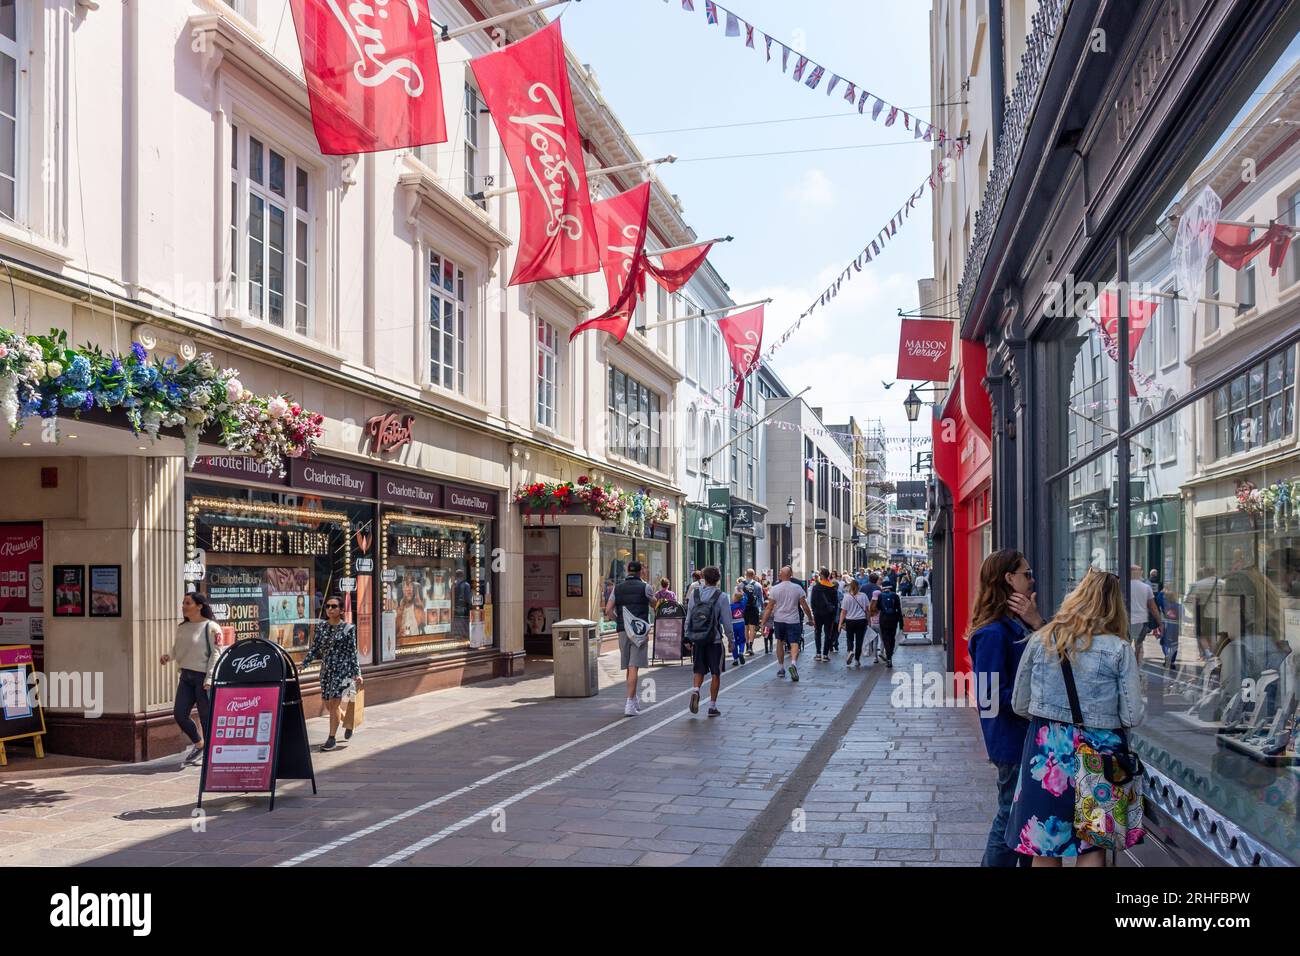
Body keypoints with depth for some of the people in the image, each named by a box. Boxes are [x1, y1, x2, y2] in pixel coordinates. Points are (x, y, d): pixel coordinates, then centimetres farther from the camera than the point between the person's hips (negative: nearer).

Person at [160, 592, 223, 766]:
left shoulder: (211, 627, -10)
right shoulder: (182, 628, 11)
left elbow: (216, 654, -13)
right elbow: (177, 650, 19)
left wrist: (209, 679, -19)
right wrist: (168, 657, -4)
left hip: (203, 677, -7)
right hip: (186, 675, 7)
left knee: (207, 718, 1)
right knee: (179, 714, 2)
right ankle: (198, 744, 25)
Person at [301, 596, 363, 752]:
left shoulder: (348, 628, -4)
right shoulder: (321, 628, 7)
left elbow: (352, 652, -3)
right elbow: (314, 649, 9)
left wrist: (357, 674, -5)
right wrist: (303, 664, -2)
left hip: (342, 669, -5)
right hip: (326, 669, 5)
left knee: (333, 704, -10)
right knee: (328, 705, 10)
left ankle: (331, 739, 1)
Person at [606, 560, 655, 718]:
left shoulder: (618, 588, 8)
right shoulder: (644, 587, -3)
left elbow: (608, 610, 2)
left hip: (623, 631, 4)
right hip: (640, 631, -4)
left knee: (629, 667, 16)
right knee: (634, 667, -9)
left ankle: (634, 700, 29)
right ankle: (629, 704, -16)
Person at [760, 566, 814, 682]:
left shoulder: (775, 588, -3)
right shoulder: (797, 588, -4)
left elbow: (769, 608, -3)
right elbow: (805, 606, -2)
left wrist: (763, 623, 1)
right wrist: (811, 618, 12)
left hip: (779, 620, 1)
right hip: (793, 620, -1)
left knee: (780, 643, 18)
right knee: (794, 644, -4)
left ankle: (781, 669, 23)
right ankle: (793, 663, -31)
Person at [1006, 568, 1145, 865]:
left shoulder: (1041, 640, -2)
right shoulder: (1119, 649, -8)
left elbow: (1019, 705, 4)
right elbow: (1133, 717, -7)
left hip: (1046, 751, 2)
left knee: (1044, 850, 11)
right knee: (1092, 848, 13)